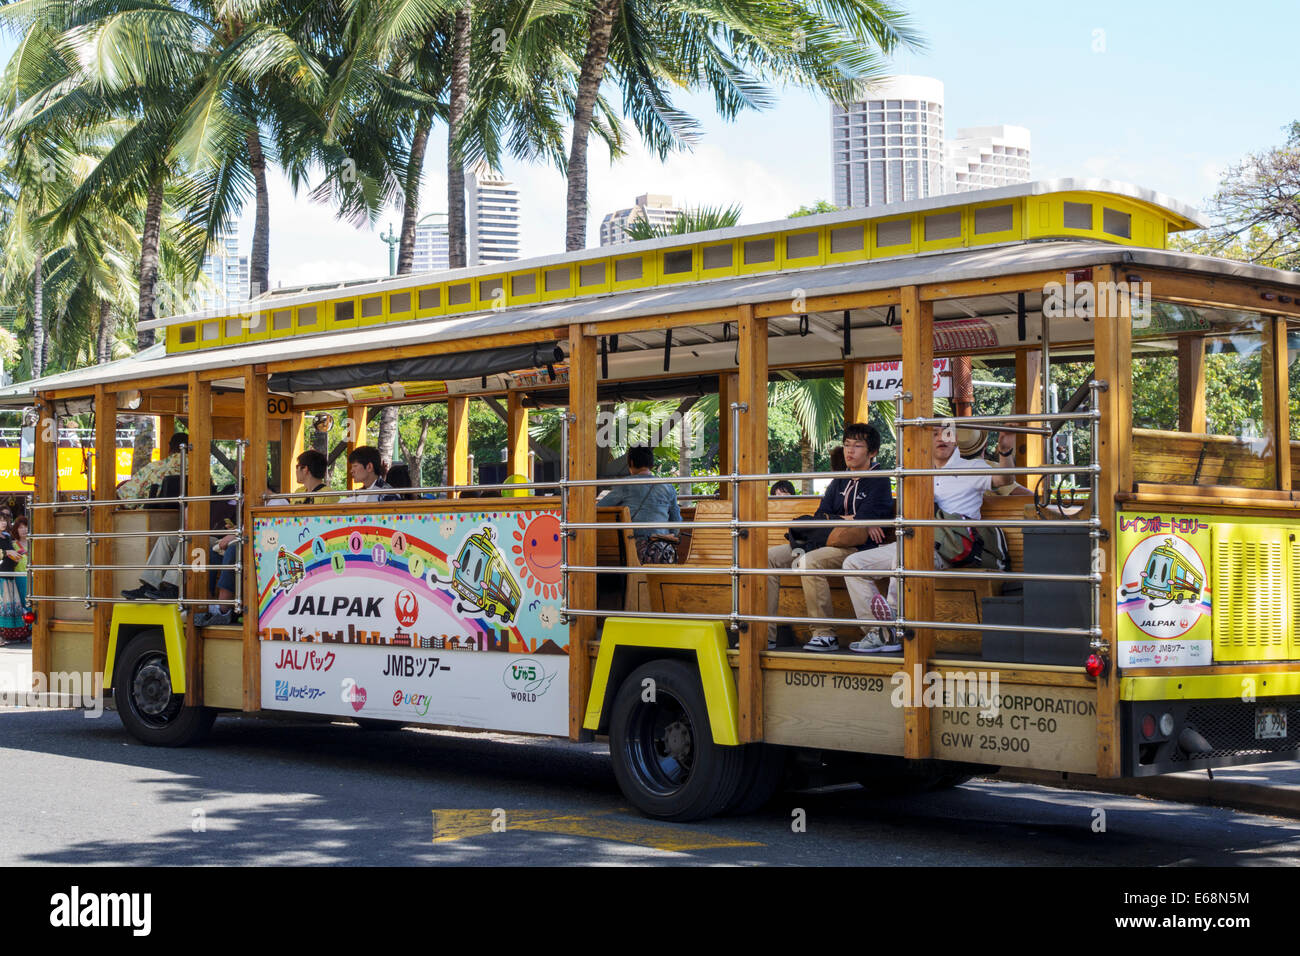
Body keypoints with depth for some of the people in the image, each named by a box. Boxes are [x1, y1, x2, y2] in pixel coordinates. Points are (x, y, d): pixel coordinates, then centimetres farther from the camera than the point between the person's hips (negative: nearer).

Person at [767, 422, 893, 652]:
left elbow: (864, 520, -13)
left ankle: (824, 634, -30)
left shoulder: (879, 482, 1)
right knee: (767, 557, -8)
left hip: (857, 548, -8)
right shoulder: (839, 482, 22)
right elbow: (821, 516, 11)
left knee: (809, 562, -36)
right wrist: (855, 521, -5)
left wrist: (834, 519, -1)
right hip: (825, 544, 8)